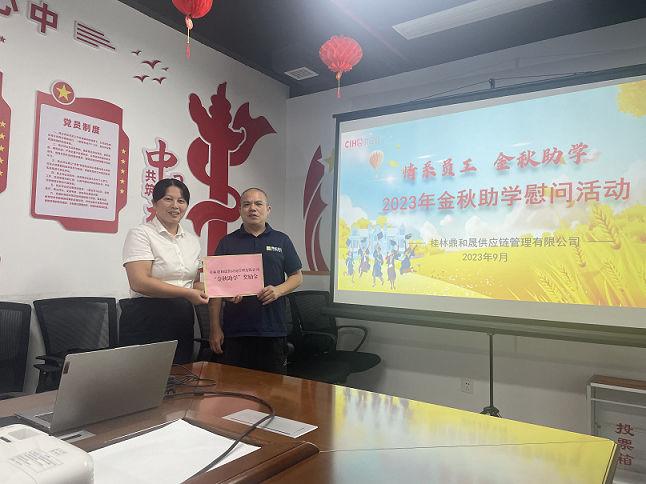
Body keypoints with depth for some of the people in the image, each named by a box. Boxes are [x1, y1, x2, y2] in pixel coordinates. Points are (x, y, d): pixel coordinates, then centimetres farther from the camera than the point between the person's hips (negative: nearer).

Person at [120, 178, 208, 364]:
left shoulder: (192, 241, 13)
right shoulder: (141, 234, -5)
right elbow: (139, 282, -17)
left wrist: (205, 289, -2)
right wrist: (186, 293, -19)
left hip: (182, 324, 6)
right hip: (146, 323, -6)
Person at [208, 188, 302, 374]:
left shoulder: (282, 241, 9)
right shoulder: (227, 242, 7)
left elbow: (297, 276, 11)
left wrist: (278, 290, -10)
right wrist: (215, 328, -1)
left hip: (273, 331, 1)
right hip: (234, 332, 0)